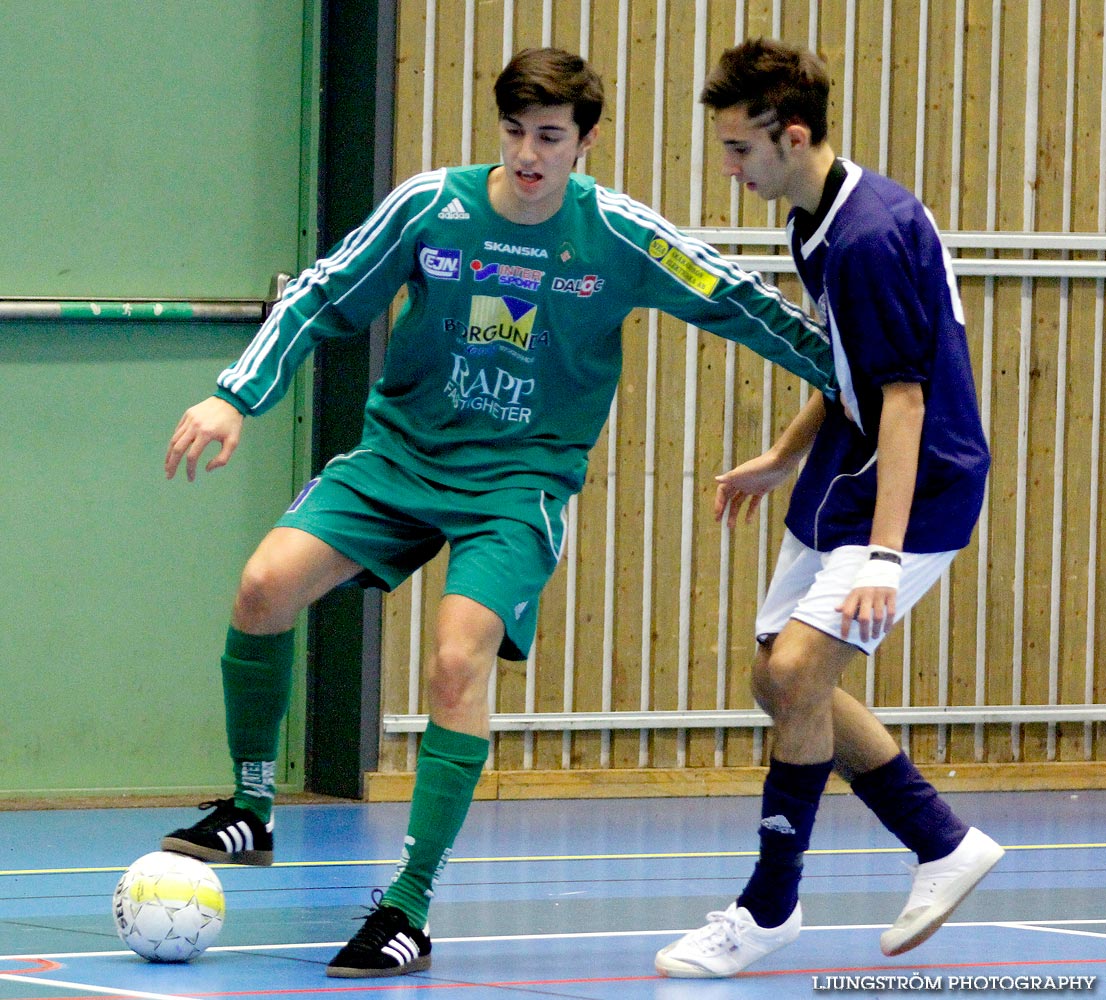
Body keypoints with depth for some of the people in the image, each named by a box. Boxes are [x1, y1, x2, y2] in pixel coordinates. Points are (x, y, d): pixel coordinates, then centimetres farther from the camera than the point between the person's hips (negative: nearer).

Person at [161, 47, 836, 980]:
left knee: (458, 662, -23)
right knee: (266, 584, -17)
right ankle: (250, 813, 4)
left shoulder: (620, 236, -10)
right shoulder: (431, 205, -8)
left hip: (520, 480, -2)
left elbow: (740, 304, 0)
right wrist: (237, 398, -8)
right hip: (398, 452, 2)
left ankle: (410, 909, -15)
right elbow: (322, 299, 1)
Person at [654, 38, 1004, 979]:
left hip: (919, 486, -11)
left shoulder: (870, 238, -24)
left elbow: (903, 398, -26)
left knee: (798, 669, -18)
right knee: (781, 680, 12)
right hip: (847, 478, 11)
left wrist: (882, 556, -30)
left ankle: (770, 907, -6)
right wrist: (783, 459, 27)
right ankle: (945, 846, 23)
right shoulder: (820, 221, 7)